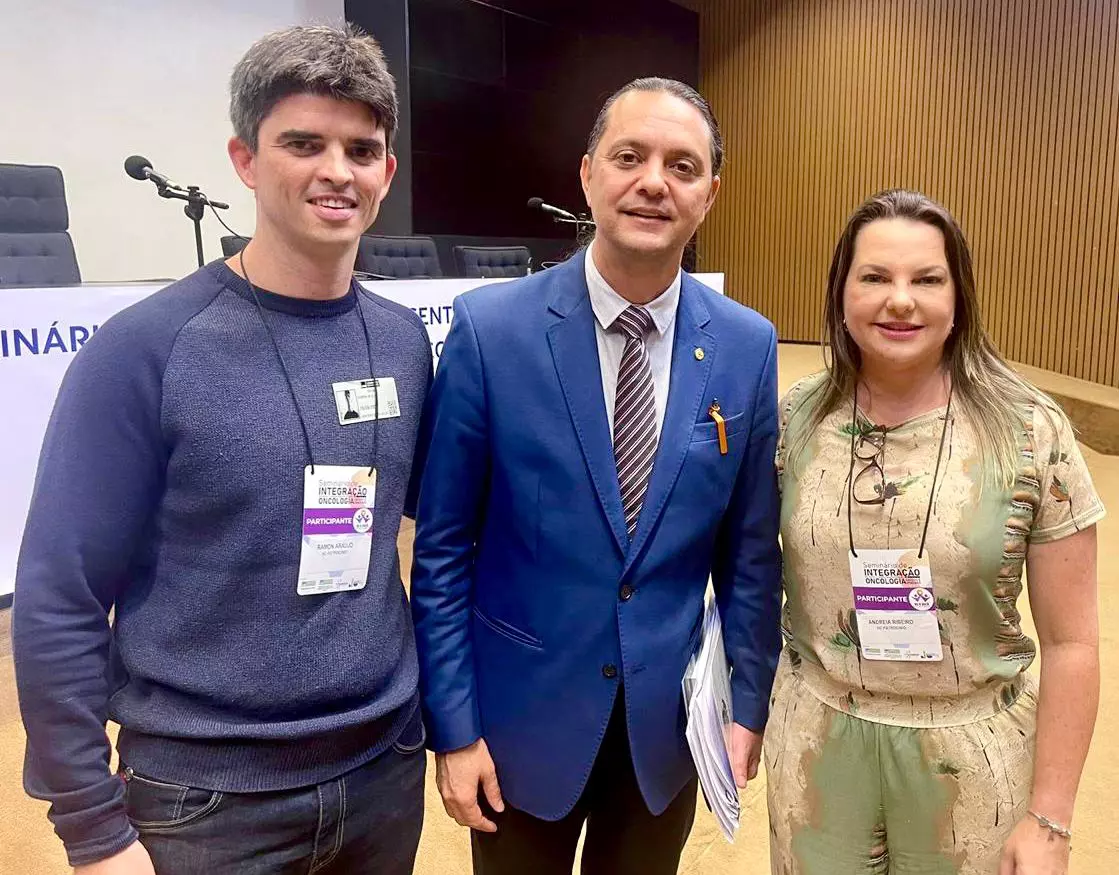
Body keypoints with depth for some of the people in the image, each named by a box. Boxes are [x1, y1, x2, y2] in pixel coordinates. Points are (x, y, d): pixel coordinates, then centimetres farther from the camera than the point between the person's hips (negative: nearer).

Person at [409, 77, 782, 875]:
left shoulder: (748, 346, -5)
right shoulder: (490, 329, -13)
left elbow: (751, 546, 2)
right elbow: (443, 547, -9)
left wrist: (749, 702, 3)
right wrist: (452, 725, -8)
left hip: (669, 718, 3)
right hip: (524, 713, -2)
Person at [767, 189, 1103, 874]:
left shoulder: (1032, 433, -13)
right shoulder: (795, 420, -7)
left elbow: (1070, 643, -7)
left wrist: (1049, 819, -6)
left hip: (969, 755, -1)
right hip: (815, 742, 2)